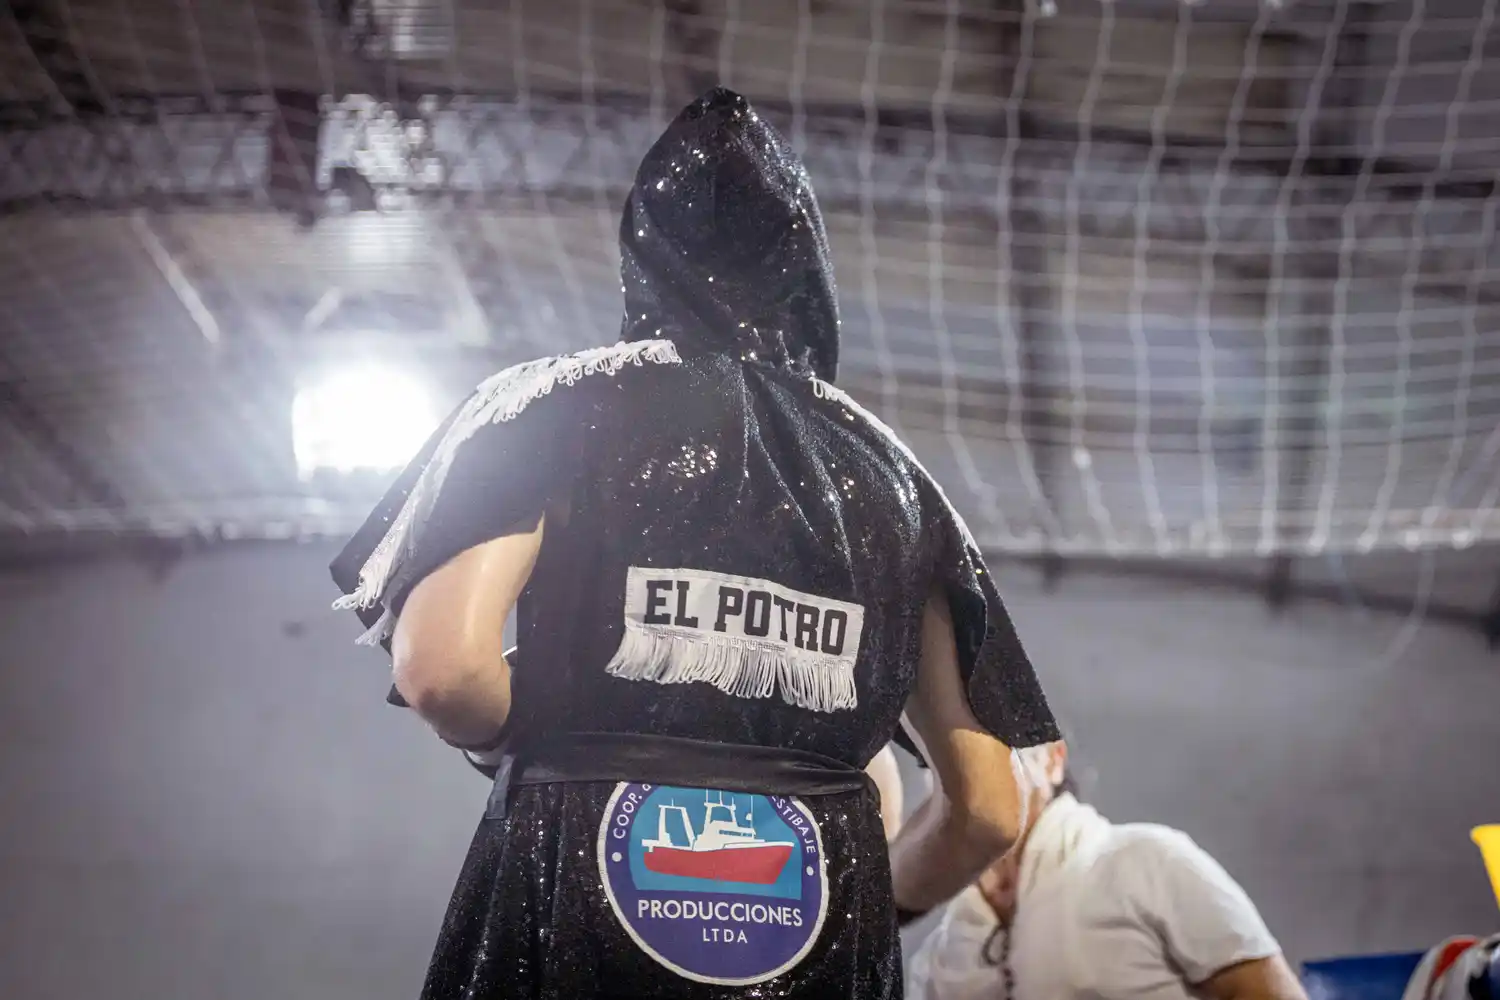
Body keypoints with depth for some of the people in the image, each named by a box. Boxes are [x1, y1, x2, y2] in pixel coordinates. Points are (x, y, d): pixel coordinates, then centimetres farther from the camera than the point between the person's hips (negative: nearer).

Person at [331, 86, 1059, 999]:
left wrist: (530, 753, 10)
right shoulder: (885, 471, 14)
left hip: (589, 905, -3)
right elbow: (992, 808, 12)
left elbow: (444, 666, -11)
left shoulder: (558, 408, 5)